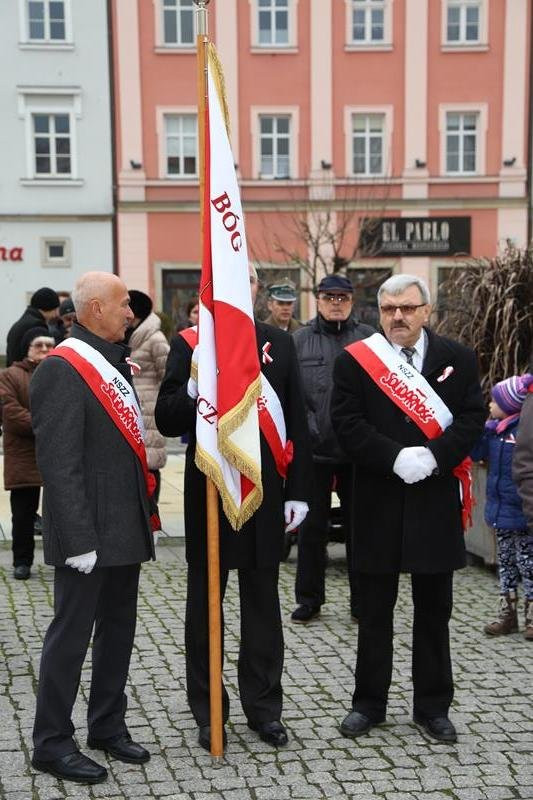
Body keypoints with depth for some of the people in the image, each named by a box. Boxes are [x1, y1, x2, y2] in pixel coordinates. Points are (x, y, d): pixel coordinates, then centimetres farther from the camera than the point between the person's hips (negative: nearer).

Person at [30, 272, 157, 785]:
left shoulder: (114, 362, 13)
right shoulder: (62, 370, -16)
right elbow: (59, 462, -20)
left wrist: (145, 513, 15)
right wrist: (78, 540, -22)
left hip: (125, 528, 9)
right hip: (90, 533, -9)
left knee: (118, 630, 17)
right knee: (71, 633, 3)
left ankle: (108, 726, 32)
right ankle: (52, 742, 17)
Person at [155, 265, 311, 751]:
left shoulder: (279, 345, 6)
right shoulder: (189, 345, -1)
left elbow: (296, 422, 5)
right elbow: (166, 421, -6)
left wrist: (298, 490, 1)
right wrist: (193, 391, -26)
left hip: (265, 490, 2)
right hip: (208, 490, -1)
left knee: (262, 600, 12)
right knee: (205, 602, 10)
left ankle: (264, 706, 25)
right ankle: (208, 711, 23)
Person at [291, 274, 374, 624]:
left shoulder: (369, 337, 4)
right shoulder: (300, 340, 4)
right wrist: (307, 428, -12)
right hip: (315, 448, 0)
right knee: (312, 525, 9)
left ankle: (363, 600, 22)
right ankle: (310, 597, 22)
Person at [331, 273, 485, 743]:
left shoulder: (459, 359, 4)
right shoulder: (354, 360, 0)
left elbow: (473, 418, -3)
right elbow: (347, 423, -7)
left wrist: (431, 456, -17)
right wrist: (396, 458, -19)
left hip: (437, 501, 1)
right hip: (378, 502, -1)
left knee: (434, 609, 11)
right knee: (375, 610, 10)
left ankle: (433, 706, 24)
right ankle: (369, 703, 23)